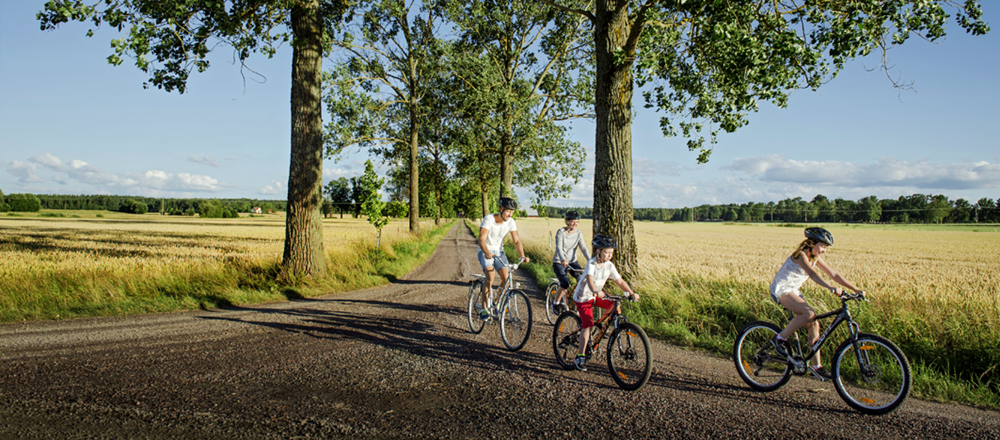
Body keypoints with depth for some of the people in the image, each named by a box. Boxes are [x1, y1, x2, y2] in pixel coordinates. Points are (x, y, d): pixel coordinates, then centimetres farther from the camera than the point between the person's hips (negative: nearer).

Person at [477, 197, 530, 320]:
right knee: (490, 277, -26)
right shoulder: (489, 219, -21)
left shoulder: (510, 222, -8)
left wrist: (522, 256, -24)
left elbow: (516, 241, -7)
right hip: (486, 251, -4)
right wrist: (487, 253, -47)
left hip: (499, 251, 4)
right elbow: (482, 239, -29)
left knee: (506, 278, -13)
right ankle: (483, 308, -17)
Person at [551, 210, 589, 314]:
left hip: (572, 261, 5)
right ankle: (555, 303, -1)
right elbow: (559, 247, -25)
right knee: (565, 283, -25)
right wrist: (563, 260, -44)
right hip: (559, 262, -5)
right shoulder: (561, 232, -13)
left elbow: (583, 247, -7)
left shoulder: (578, 233, 1)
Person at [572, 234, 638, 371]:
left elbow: (619, 281, -6)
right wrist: (595, 291, -59)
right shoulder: (591, 263, -23)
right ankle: (580, 357, -9)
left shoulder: (609, 265, -6)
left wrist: (631, 293, -20)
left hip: (596, 296, 6)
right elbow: (589, 279, -41)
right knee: (588, 325, -17)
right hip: (583, 297, -6)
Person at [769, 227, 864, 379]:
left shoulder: (816, 258, 5)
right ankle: (780, 339, -13)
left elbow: (834, 274, 4)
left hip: (793, 291, 9)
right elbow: (812, 273, -37)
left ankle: (816, 365, 6)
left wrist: (856, 289, -5)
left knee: (814, 324, -1)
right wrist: (831, 288, -50)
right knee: (809, 313, -28)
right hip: (781, 290, -8)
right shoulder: (800, 255, -20)